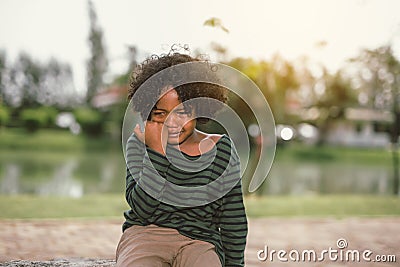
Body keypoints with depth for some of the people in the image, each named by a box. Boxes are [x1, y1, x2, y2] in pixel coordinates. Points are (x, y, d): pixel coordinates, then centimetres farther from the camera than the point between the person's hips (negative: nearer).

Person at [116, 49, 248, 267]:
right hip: (144, 234, 0)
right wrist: (157, 149, -12)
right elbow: (141, 208, -9)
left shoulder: (222, 150, 4)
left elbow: (234, 222, 10)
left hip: (199, 241, 1)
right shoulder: (139, 144, 3)